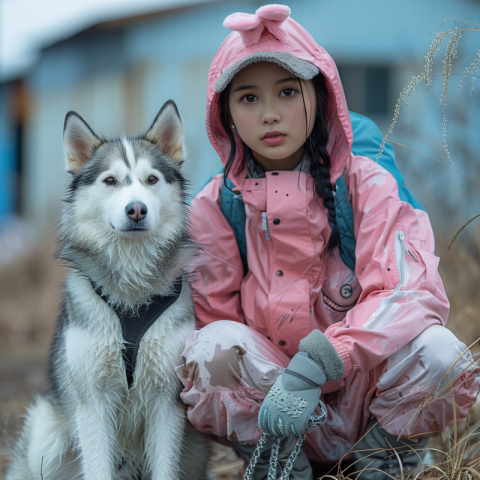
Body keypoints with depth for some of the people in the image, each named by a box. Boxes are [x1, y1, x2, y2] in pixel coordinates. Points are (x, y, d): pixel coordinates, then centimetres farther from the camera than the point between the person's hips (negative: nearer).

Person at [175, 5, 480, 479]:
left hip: (364, 389, 0)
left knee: (437, 350, -31)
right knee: (212, 347, -30)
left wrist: (314, 364, -34)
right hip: (268, 386, 0)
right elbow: (213, 317, -2)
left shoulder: (365, 184, -7)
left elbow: (408, 292, -19)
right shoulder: (215, 206, -2)